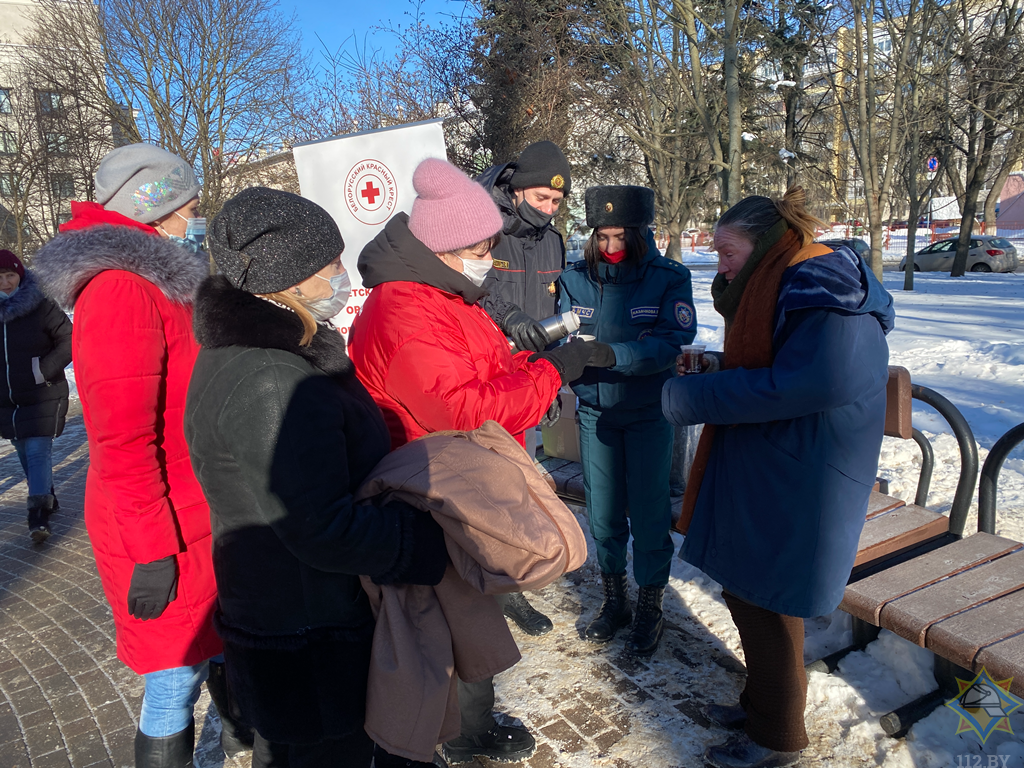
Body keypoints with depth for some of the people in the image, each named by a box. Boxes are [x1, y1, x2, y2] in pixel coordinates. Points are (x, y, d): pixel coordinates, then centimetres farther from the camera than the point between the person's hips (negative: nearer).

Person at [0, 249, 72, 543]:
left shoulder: (42, 307, -11)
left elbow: (69, 341, -10)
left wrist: (44, 369, -18)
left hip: (43, 396, -6)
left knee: (38, 452, -10)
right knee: (25, 453, 15)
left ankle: (39, 515, -9)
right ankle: (48, 500, 32)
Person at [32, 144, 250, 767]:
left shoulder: (165, 283, 11)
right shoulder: (120, 289, -19)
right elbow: (121, 442, -23)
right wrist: (151, 553, -21)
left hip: (207, 519, 9)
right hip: (167, 535, -9)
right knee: (176, 684, 6)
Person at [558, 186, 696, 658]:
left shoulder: (669, 278, -8)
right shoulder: (575, 278, 0)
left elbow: (673, 341, -19)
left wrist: (612, 354, -33)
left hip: (649, 413, -2)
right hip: (595, 411, 3)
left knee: (648, 511, 6)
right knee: (602, 510, 10)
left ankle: (650, 605, 28)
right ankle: (613, 597, 32)